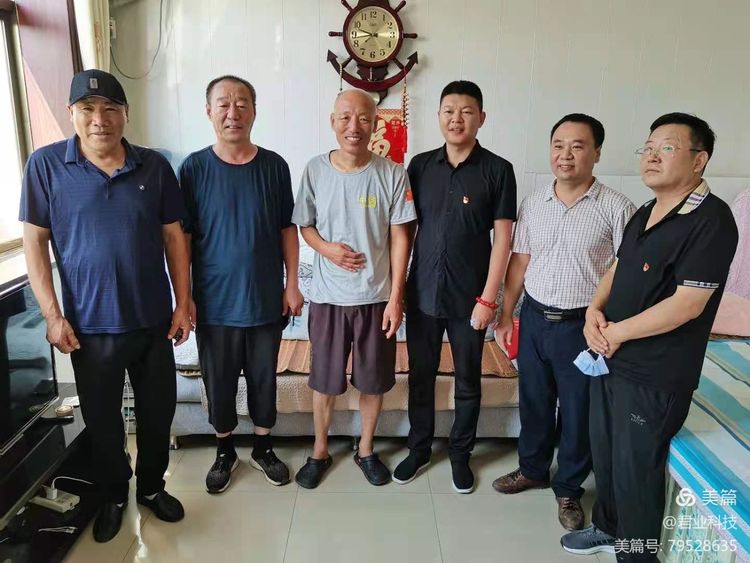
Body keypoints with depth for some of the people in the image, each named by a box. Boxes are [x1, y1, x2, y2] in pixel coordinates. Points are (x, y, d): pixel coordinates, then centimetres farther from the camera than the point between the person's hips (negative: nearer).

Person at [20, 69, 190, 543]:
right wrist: (53, 315, -8)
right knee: (102, 418, 15)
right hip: (89, 324, -1)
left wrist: (183, 303, 0)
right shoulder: (46, 165, -5)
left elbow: (174, 237, 3)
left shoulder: (155, 166, -1)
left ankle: (152, 486, 39)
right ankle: (114, 495, 39)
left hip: (153, 319, 2)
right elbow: (35, 242, -3)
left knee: (158, 410, 15)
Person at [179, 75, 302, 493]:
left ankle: (264, 448, 35)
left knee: (264, 378, 14)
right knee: (219, 381, 13)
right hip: (215, 301, -1)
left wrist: (292, 284, 0)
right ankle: (225, 452, 36)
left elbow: (288, 229, 3)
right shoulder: (194, 168, -6)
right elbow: (182, 236, -3)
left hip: (266, 298, 1)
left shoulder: (274, 166, -2)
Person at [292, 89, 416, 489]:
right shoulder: (315, 170, -3)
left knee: (374, 381, 13)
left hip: (376, 297, 0)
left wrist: (396, 297, -8)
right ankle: (319, 451, 35)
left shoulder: (392, 174, -7)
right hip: (328, 297, 1)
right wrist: (326, 247, -15)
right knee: (324, 381, 13)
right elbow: (304, 225, 7)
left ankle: (366, 450, 36)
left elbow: (400, 238, -5)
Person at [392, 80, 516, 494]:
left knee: (468, 381, 12)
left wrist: (488, 299, -10)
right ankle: (419, 448, 33)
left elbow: (502, 238, -6)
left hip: (469, 297, -2)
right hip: (422, 292, 3)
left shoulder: (497, 170, -5)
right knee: (420, 375, 13)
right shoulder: (420, 165, 3)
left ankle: (460, 453, 32)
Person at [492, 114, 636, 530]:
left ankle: (568, 488, 34)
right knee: (533, 402, 18)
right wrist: (506, 315, 7)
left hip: (583, 325, -3)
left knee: (578, 412, 12)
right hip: (534, 318, 4)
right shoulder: (533, 202, 3)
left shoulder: (617, 208, -10)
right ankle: (532, 469, 41)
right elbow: (519, 261, 8)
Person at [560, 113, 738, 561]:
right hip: (610, 360, 8)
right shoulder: (645, 213, 9)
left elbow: (686, 304, -23)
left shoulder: (711, 220, -18)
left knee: (635, 468, 8)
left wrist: (616, 332, -15)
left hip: (654, 377, -8)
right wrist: (595, 311, -3)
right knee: (604, 453, 22)